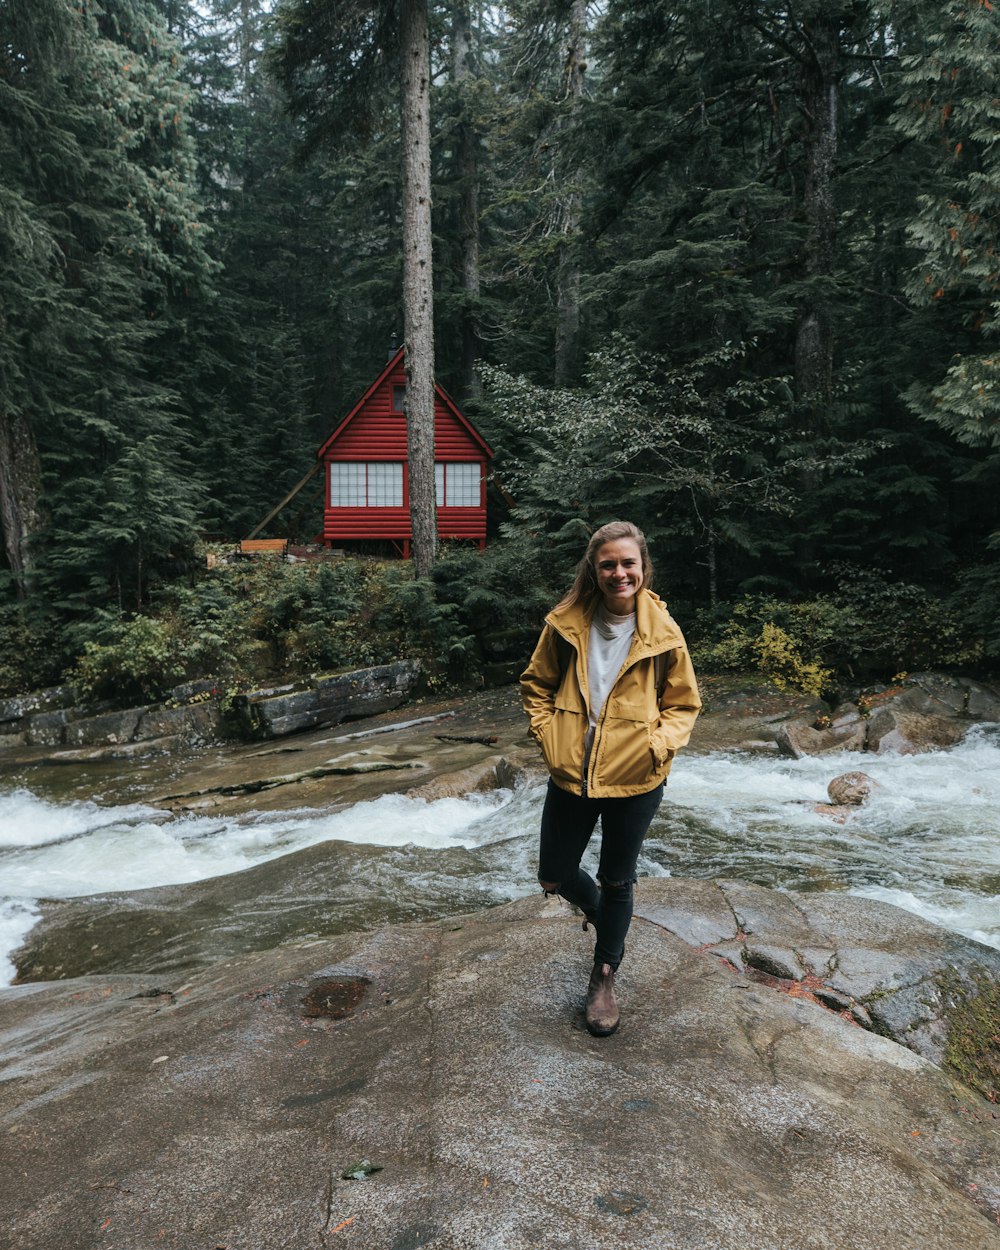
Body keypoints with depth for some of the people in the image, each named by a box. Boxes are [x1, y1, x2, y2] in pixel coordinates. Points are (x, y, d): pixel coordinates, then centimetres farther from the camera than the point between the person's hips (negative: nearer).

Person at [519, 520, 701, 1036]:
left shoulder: (662, 632, -8)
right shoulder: (566, 622, -7)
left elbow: (683, 702, 3)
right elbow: (535, 685, 6)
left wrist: (661, 742, -15)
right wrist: (547, 735, -6)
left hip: (633, 782, -1)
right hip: (570, 777, 2)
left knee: (617, 883, 16)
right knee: (554, 877, 12)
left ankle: (604, 977, 39)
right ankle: (599, 912, 48)